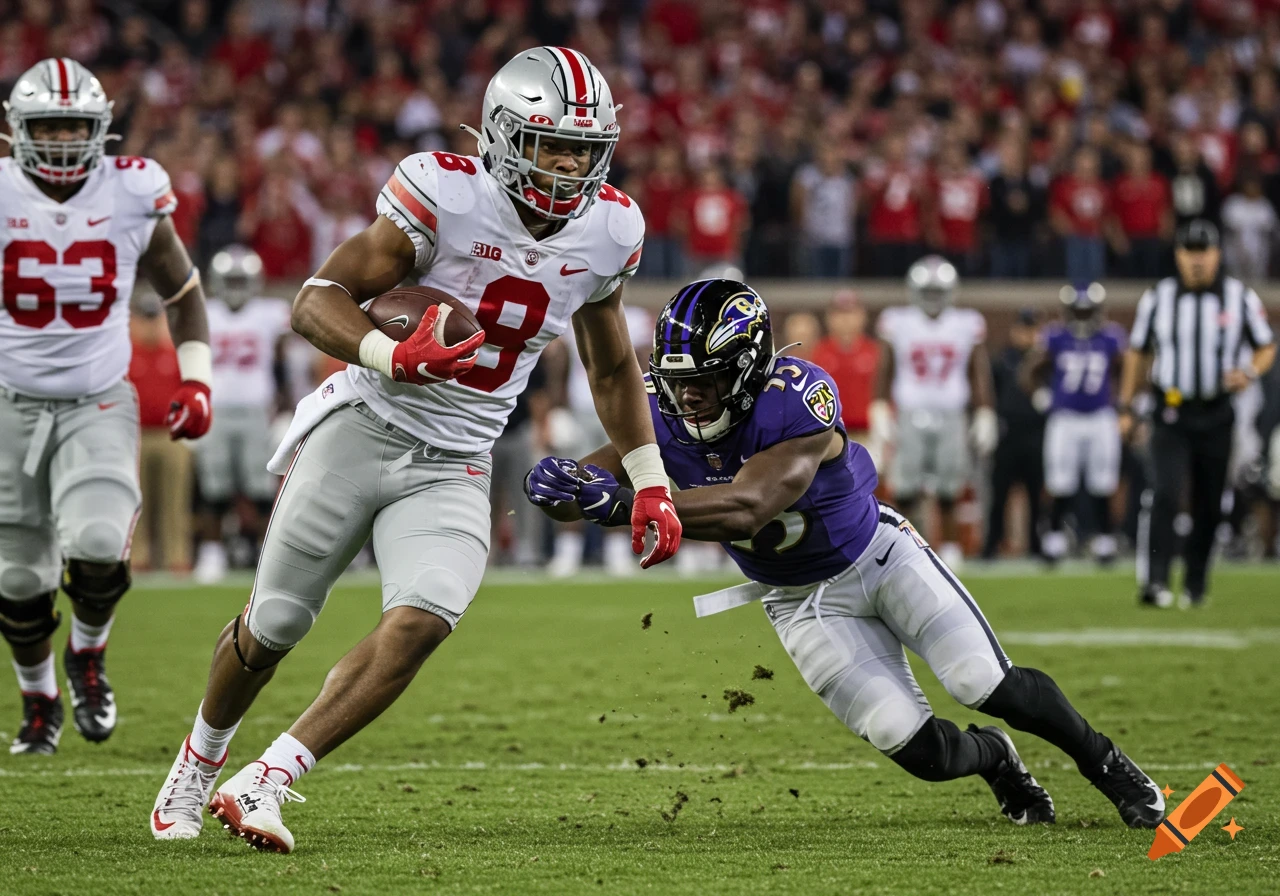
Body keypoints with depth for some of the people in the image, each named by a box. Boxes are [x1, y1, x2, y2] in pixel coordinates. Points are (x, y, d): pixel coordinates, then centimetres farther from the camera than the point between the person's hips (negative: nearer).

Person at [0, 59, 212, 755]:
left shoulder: (132, 197, -6)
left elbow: (182, 293, 10)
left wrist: (196, 381, 1)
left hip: (99, 404, -1)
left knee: (97, 546, -23)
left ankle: (88, 655, 8)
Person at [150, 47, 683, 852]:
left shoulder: (608, 232, 0)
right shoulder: (448, 196, -16)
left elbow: (612, 368, 18)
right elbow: (317, 300, -17)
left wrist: (651, 485, 16)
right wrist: (395, 357, -35)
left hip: (453, 468, 3)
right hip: (365, 430, -3)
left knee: (422, 623, -21)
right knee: (274, 627, 5)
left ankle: (265, 785, -16)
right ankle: (200, 760, 34)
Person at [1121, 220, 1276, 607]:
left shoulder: (1241, 299, 0)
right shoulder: (1157, 298, 1)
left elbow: (1266, 348, 9)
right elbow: (1137, 353, 11)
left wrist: (1250, 371, -13)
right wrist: (1126, 407, 9)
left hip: (1217, 415, 1)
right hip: (1171, 414, -1)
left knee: (1208, 505, 8)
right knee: (1166, 494, -18)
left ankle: (1195, 584, 22)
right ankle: (1154, 580, -22)